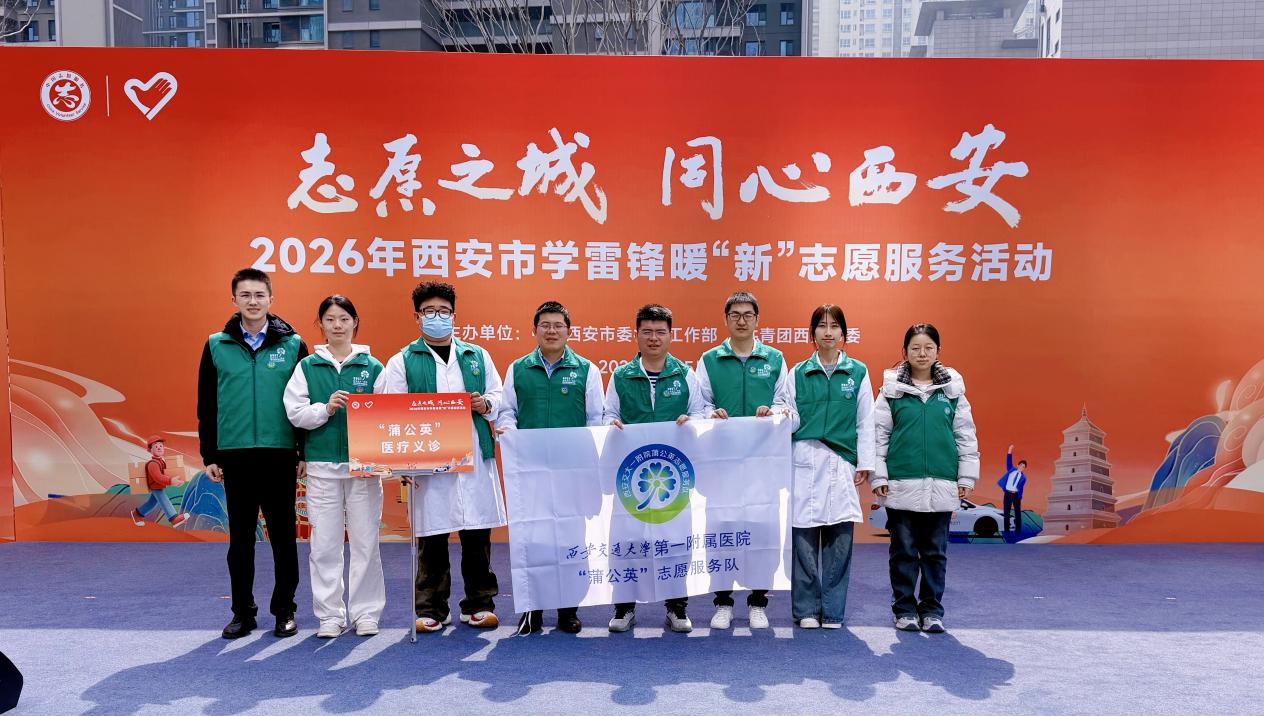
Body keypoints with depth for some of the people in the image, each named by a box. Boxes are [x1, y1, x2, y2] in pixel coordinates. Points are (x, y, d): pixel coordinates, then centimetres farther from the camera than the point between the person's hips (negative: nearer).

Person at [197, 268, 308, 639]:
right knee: (240, 538, 9)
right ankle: (243, 612, 20)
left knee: (283, 536, 6)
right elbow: (206, 406, 7)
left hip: (280, 455, -1)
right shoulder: (217, 346, 5)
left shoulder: (293, 345, 1)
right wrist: (209, 455, 4)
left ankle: (284, 611, 17)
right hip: (234, 456, 1)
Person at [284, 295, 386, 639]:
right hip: (322, 465, 1)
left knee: (365, 540, 3)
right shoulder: (307, 367, 7)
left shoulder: (372, 366, 5)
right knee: (324, 542, 4)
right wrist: (326, 408, -15)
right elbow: (295, 413, 1)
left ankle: (365, 611, 14)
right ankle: (330, 614, 16)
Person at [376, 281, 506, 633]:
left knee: (477, 534, 6)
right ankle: (431, 610, 17)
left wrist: (486, 404, -6)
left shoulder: (477, 356, 15)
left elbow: (500, 398, 17)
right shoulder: (402, 361, 6)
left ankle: (478, 604, 19)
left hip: (475, 459, 2)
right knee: (431, 536, 4)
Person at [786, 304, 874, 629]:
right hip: (805, 461, 0)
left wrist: (865, 464, 3)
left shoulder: (858, 372, 7)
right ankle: (806, 610, 12)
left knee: (840, 538, 0)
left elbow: (865, 422, 7)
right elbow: (792, 419, 9)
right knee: (804, 538, 0)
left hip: (842, 463, 0)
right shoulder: (799, 373, 7)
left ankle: (832, 611, 12)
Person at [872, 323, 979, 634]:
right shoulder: (892, 389, 2)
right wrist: (879, 476, -2)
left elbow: (965, 435, 8)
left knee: (935, 551, 8)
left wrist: (967, 476, 5)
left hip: (942, 485, 1)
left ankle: (931, 610, 19)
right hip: (901, 483, -1)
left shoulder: (952, 389, 6)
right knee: (904, 550, 6)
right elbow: (879, 434, 2)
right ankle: (905, 609, 17)